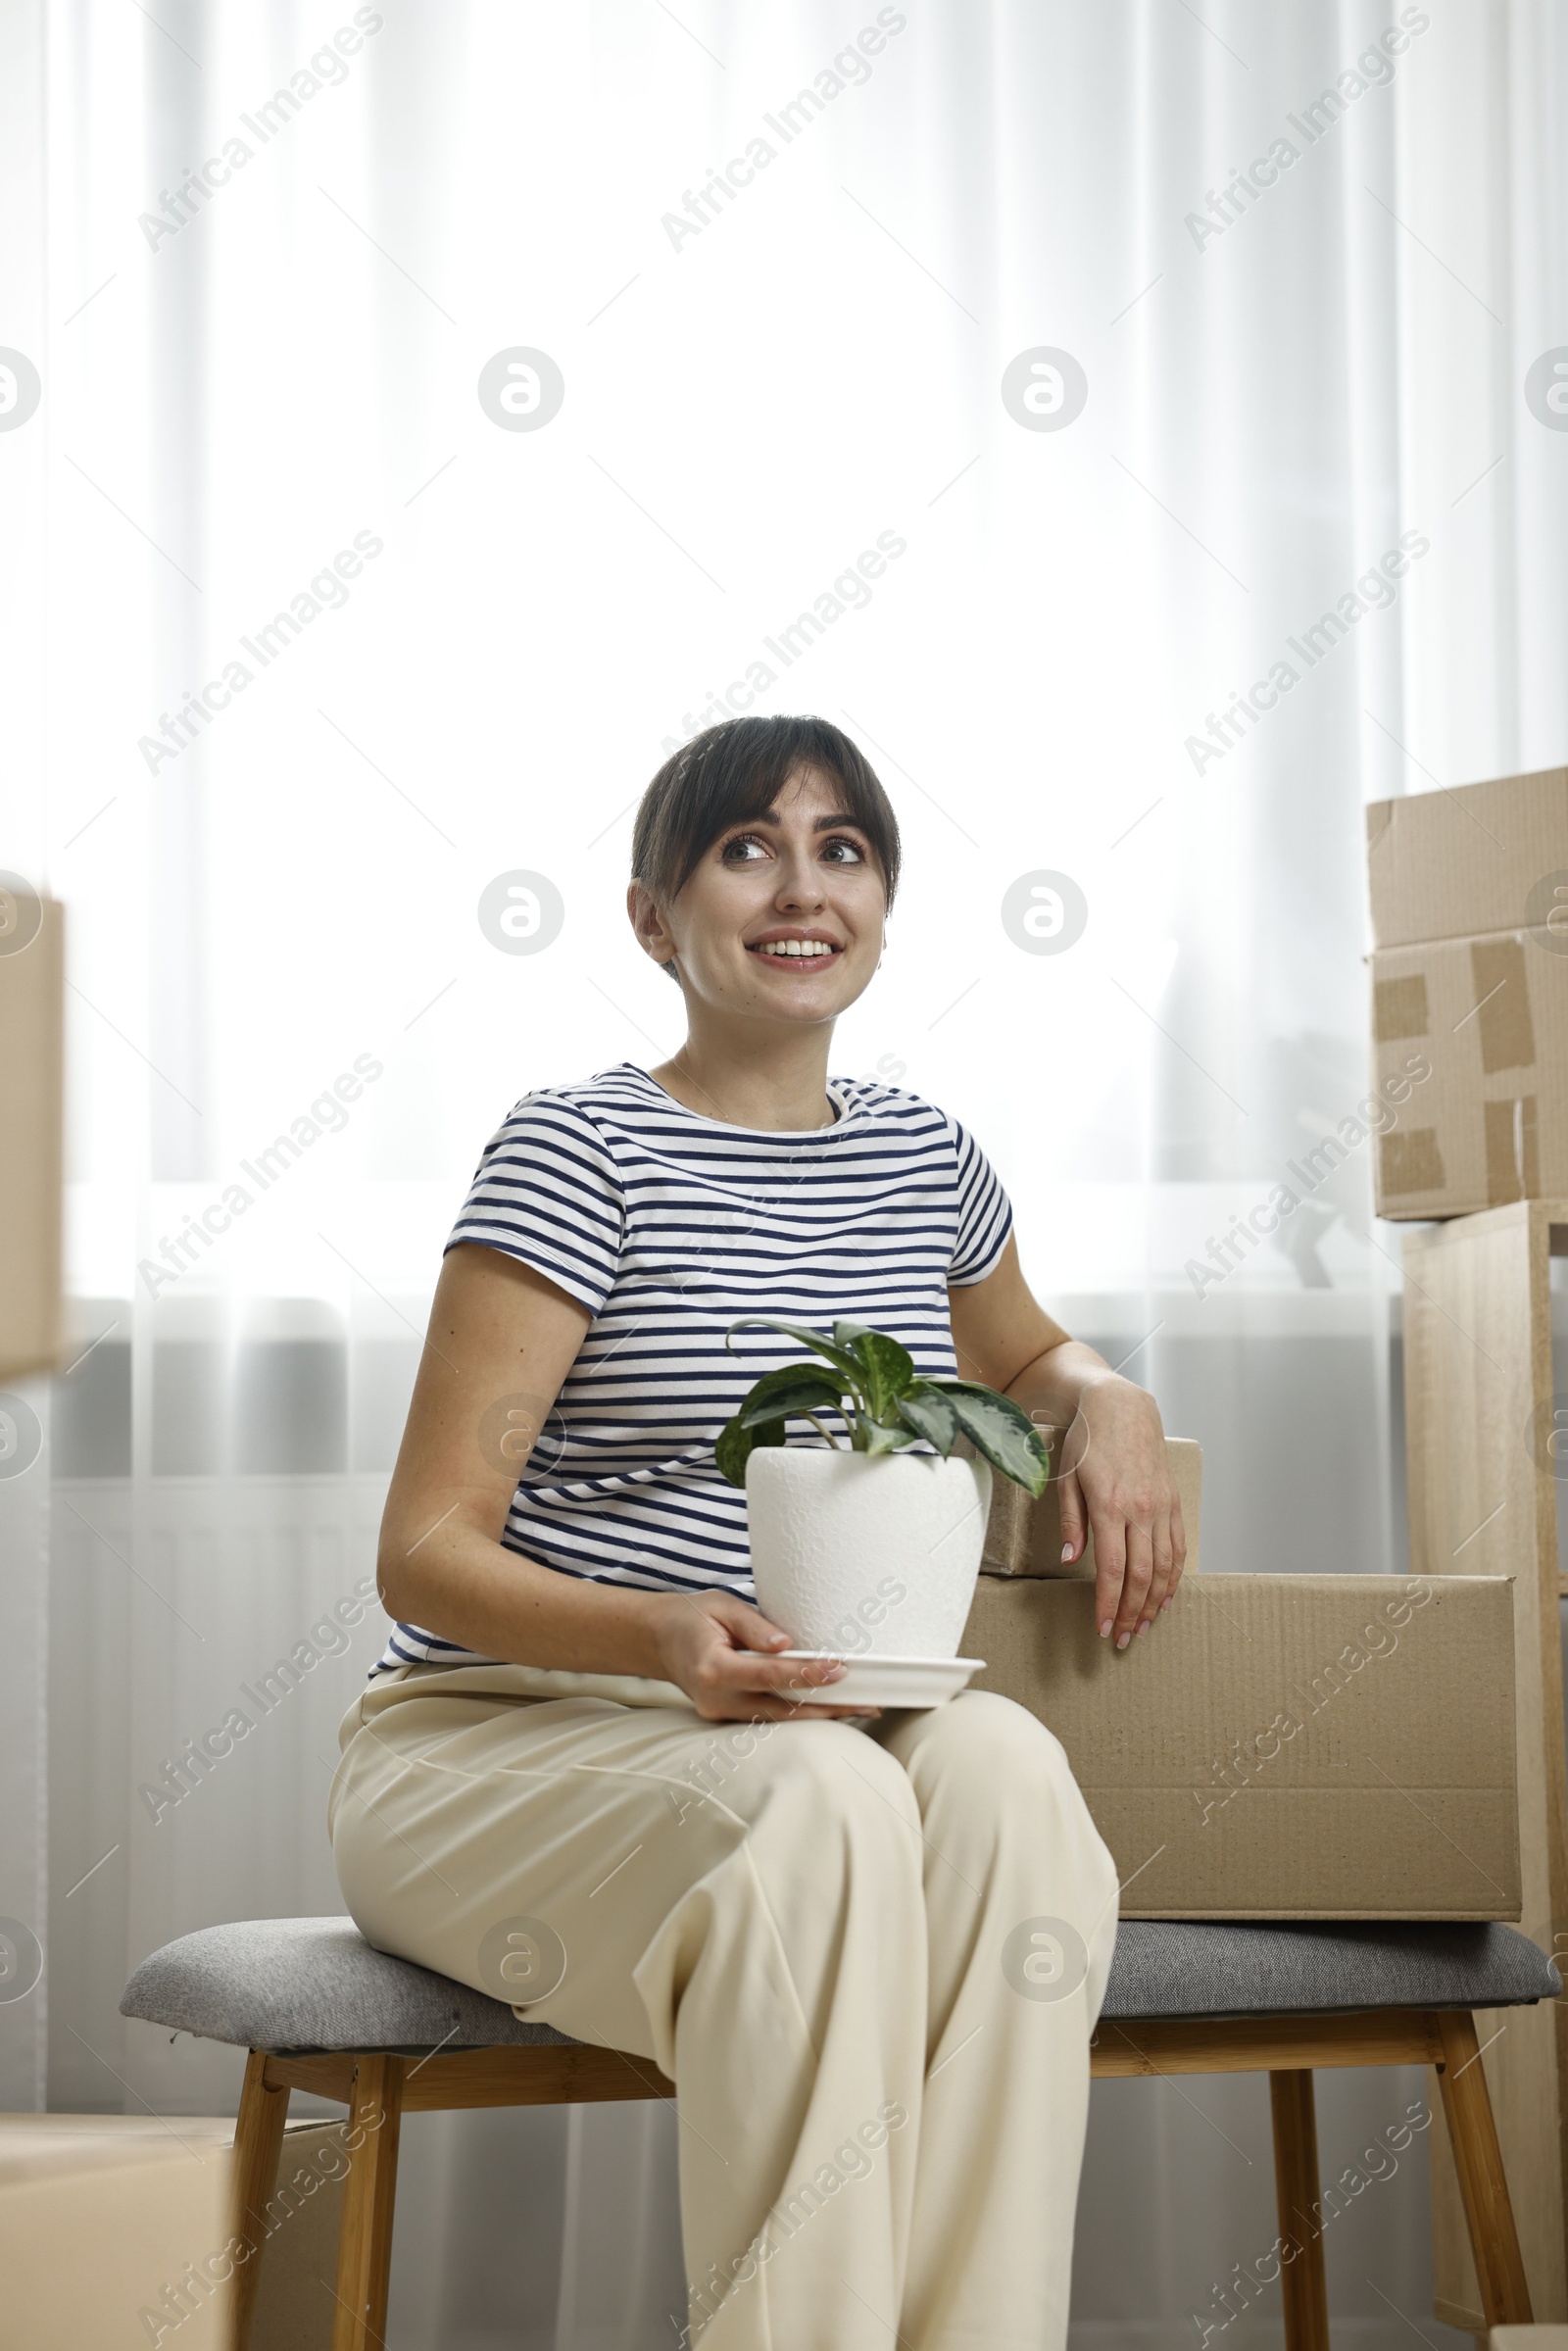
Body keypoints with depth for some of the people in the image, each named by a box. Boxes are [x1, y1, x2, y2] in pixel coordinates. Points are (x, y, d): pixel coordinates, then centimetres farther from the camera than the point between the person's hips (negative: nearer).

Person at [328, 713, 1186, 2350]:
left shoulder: (924, 1158, 12)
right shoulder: (580, 1154, -7)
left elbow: (1020, 1359, 36)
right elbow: (426, 1553, -11)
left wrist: (1105, 1404, 10)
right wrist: (667, 1637, -30)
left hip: (772, 1738, 5)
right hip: (484, 1734, -5)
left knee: (998, 1763, -30)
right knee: (817, 1803, -37)